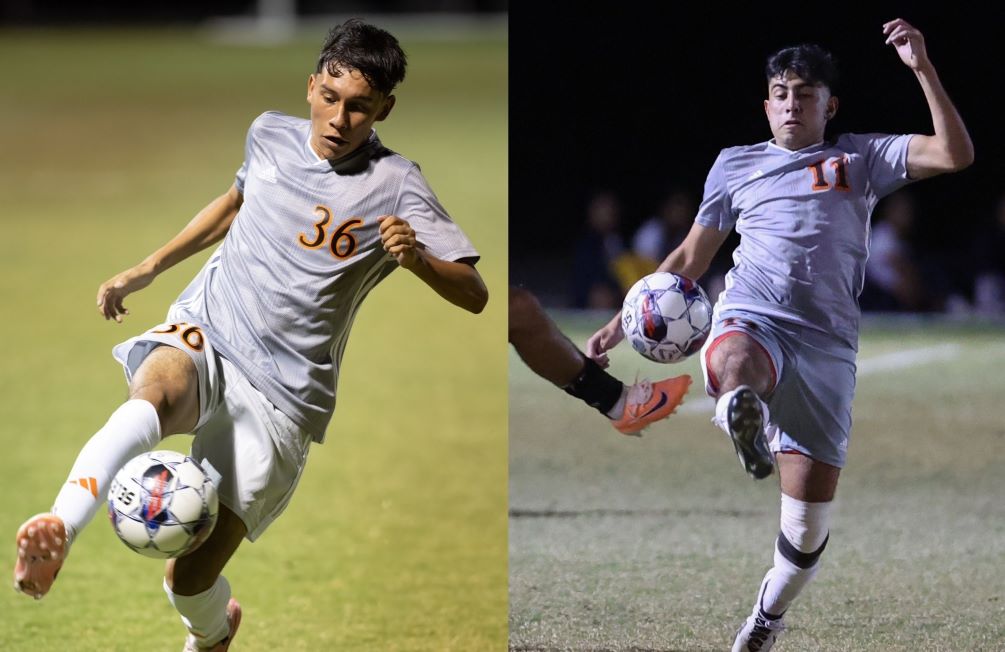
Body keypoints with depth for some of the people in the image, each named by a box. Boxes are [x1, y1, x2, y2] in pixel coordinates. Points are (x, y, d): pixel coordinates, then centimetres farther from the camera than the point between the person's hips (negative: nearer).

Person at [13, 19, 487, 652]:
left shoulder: (395, 185, -7)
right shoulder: (271, 135, 7)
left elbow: (474, 295, -11)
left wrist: (416, 256, -31)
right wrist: (146, 269, 29)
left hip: (282, 393, -2)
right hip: (203, 335, 3)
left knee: (190, 577, -6)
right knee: (154, 396, -38)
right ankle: (57, 533, -60)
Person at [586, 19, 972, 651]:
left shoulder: (860, 158, 15)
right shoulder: (736, 165, 20)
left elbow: (955, 155, 1)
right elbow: (691, 257, 27)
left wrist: (923, 69, -9)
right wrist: (619, 326, 22)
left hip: (826, 343, 0)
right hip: (750, 320, 1)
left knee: (811, 518, 0)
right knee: (736, 368, -43)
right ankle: (744, 426, -69)